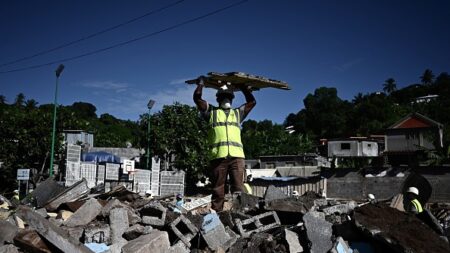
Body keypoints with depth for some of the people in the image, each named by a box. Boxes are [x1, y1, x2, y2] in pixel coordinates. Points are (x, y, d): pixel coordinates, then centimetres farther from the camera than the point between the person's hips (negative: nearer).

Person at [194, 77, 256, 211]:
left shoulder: (238, 113, 29)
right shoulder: (212, 112, 21)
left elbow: (252, 101, 32)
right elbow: (197, 98, 15)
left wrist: (244, 88, 37)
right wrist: (200, 83, 26)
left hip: (236, 155, 2)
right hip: (218, 155, -2)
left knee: (238, 188, -6)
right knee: (218, 189, -3)